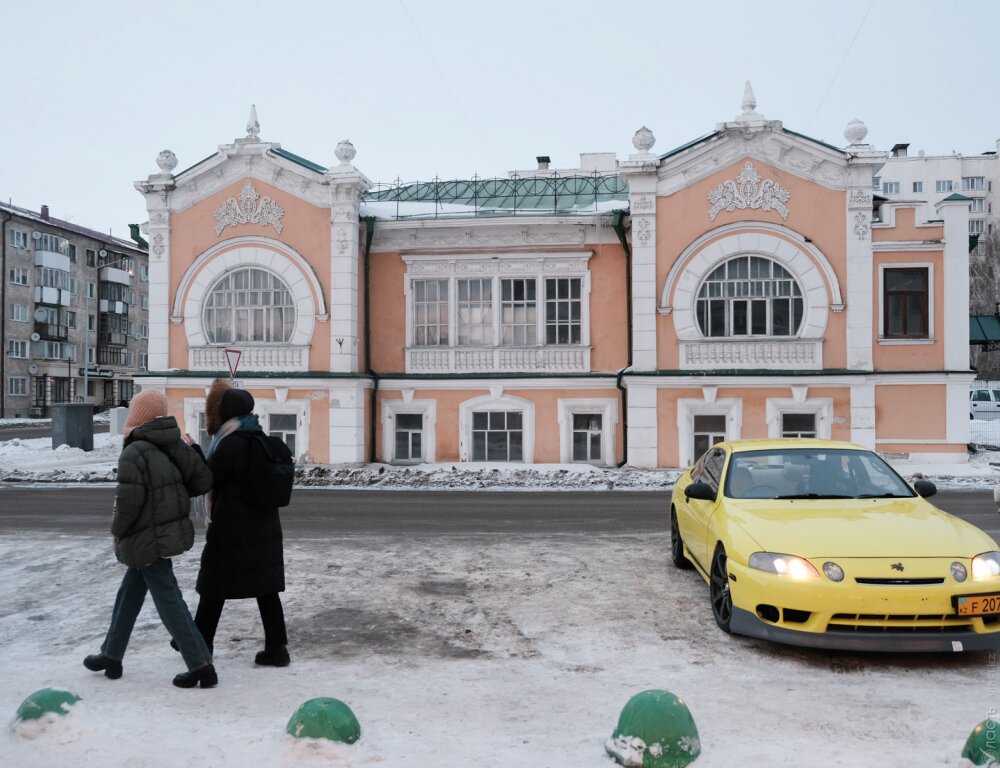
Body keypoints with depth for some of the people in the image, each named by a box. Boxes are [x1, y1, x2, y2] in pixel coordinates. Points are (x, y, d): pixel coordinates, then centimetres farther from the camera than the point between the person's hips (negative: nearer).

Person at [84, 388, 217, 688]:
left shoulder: (134, 452, -19)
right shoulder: (175, 445, 3)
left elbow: (129, 500, -23)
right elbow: (203, 480, 2)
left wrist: (118, 532, -6)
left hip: (146, 540, -8)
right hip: (171, 532, 8)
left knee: (169, 602, -3)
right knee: (129, 594, 22)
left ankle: (202, 667, 0)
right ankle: (111, 655, 35)